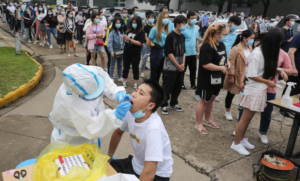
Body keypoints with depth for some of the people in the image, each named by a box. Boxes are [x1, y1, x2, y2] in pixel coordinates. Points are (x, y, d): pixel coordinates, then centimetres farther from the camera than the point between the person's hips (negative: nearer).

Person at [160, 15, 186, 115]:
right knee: (167, 87, 1)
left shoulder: (182, 36, 11)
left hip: (181, 67, 7)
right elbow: (169, 53, -14)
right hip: (171, 67, -7)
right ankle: (164, 105, 13)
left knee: (178, 87, 12)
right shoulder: (170, 36, -11)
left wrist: (183, 64, 2)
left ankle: (173, 104, 27)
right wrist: (177, 65, -12)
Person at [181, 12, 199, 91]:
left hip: (193, 53, 6)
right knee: (183, 69, 6)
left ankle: (193, 84, 26)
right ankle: (181, 84, 19)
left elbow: (197, 40, 14)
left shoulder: (196, 28, 6)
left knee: (193, 69, 13)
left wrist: (198, 51, 13)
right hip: (185, 53, -6)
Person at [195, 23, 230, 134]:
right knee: (203, 101, 5)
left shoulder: (221, 45, 6)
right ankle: (198, 124, 20)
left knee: (211, 99, 21)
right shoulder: (207, 47, -23)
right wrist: (221, 68, -21)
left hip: (217, 78, 8)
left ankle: (207, 120, 40)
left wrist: (227, 63, 0)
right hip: (207, 79, -8)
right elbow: (206, 64, -28)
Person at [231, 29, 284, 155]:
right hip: (254, 91, -8)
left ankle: (241, 139, 31)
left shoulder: (266, 52, 7)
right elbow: (251, 75, -21)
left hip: (260, 90, 8)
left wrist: (278, 71, 1)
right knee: (245, 118, 1)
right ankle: (236, 144, 14)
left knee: (248, 118, 17)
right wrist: (268, 82, -13)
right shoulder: (257, 54, -20)